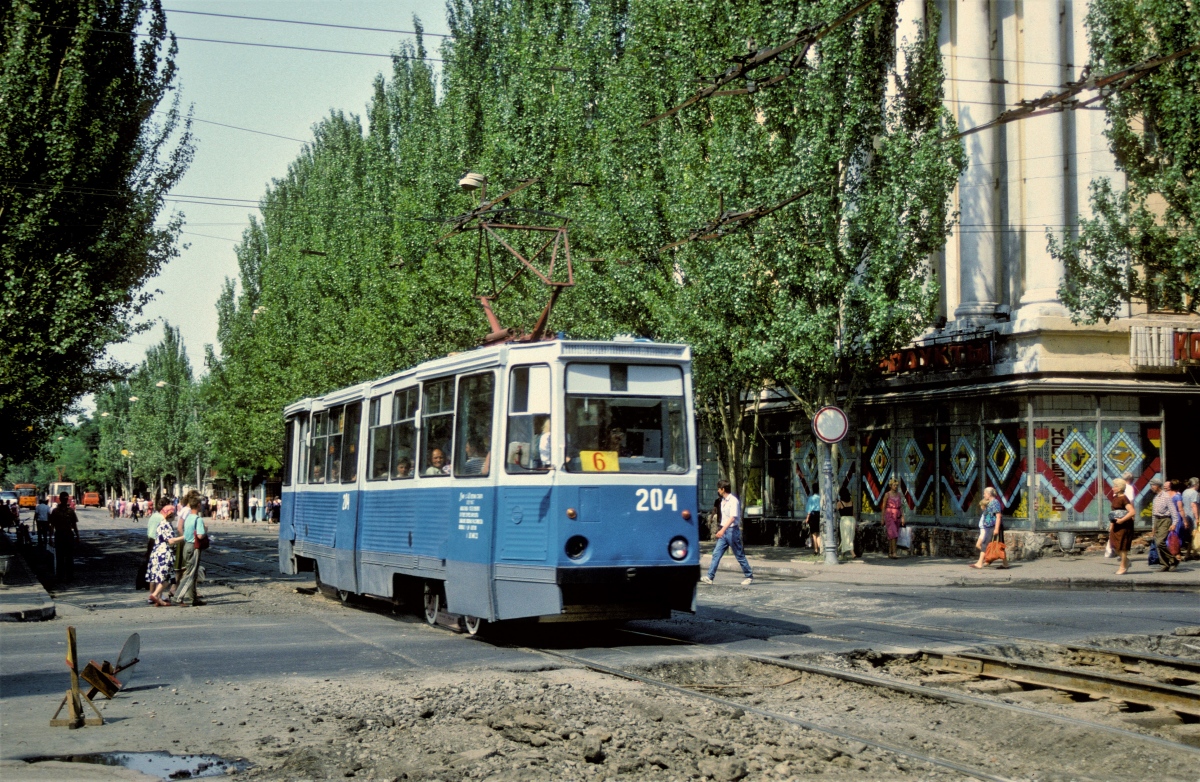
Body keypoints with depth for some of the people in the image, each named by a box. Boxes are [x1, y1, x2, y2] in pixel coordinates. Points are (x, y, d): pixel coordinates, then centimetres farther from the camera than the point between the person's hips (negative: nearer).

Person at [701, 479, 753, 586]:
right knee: (716, 554, 0)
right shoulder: (723, 500, 13)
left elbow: (732, 517, -25)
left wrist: (723, 530, -33)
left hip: (732, 530, -9)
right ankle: (709, 577, -4)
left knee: (739, 555, 0)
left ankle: (749, 576, 12)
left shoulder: (733, 501, -15)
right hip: (724, 530, 9)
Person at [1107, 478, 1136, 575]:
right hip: (1116, 525, 9)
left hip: (1124, 525, -9)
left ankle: (1123, 567, 9)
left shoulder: (1124, 498, -15)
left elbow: (1132, 512, -24)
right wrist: (1111, 524, 16)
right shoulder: (1115, 498, 12)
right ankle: (1126, 561, 26)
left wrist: (1122, 520, -25)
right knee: (1114, 545, 8)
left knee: (1122, 546, -1)